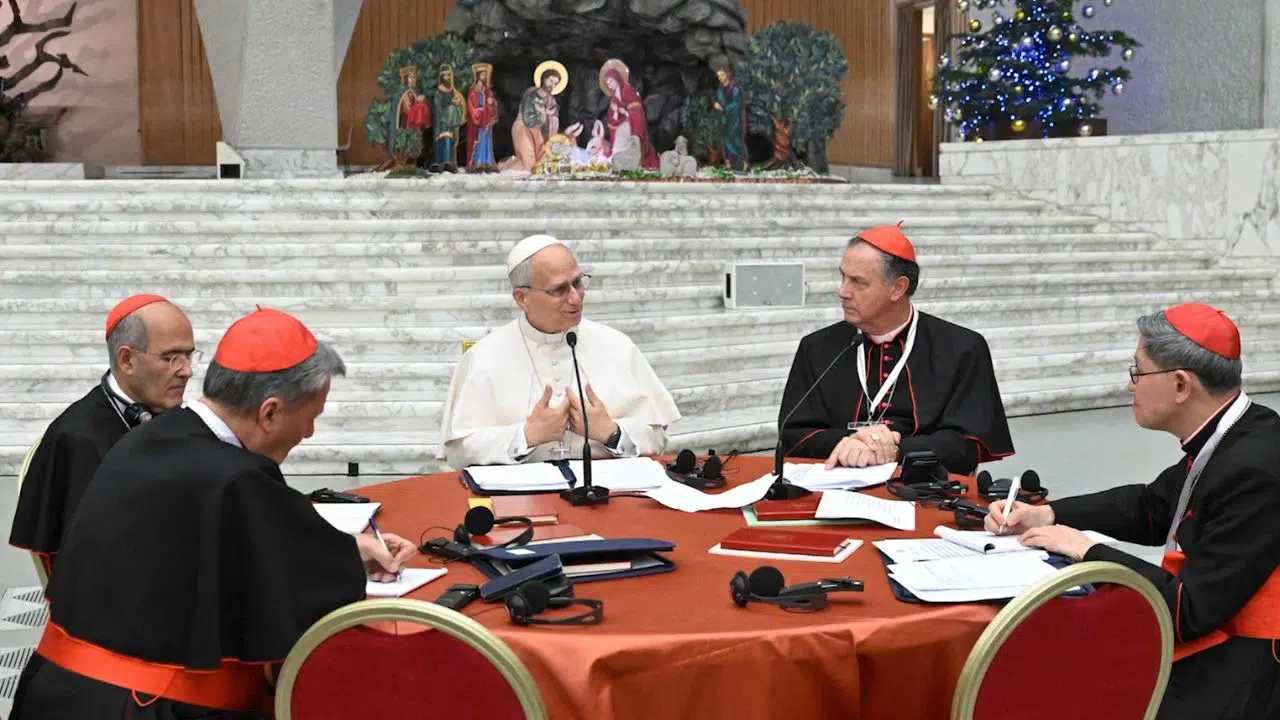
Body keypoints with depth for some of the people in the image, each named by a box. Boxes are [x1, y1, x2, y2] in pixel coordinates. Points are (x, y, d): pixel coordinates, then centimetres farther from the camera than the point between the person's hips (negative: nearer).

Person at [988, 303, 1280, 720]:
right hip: (1207, 642, 8)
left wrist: (1087, 551, -14)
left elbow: (1189, 611, -23)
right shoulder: (1229, 438, 2)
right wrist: (1046, 515, 9)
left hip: (1234, 676, -8)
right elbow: (1152, 510, 19)